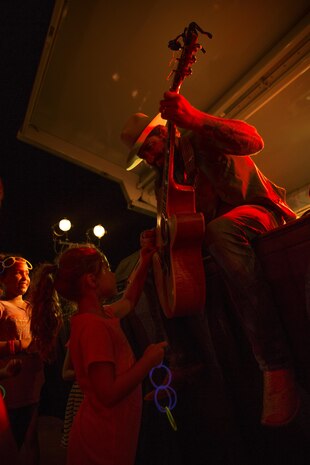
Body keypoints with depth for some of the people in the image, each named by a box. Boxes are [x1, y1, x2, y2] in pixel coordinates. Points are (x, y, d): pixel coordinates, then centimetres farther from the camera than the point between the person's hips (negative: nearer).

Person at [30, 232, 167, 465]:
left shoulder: (103, 315, 1)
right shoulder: (93, 326, -27)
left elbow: (128, 300, 19)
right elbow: (109, 394, -28)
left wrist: (145, 260, 13)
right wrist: (148, 360, -18)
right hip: (104, 440, -9)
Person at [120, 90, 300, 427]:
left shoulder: (198, 139, -2)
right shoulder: (164, 181, 15)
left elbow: (252, 140, -20)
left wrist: (195, 119, -32)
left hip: (260, 213, -7)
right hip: (212, 237, 8)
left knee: (220, 230, -40)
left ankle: (276, 365, -37)